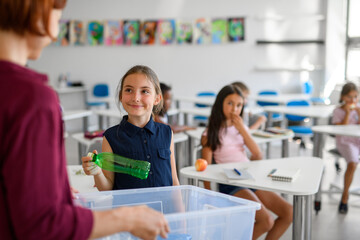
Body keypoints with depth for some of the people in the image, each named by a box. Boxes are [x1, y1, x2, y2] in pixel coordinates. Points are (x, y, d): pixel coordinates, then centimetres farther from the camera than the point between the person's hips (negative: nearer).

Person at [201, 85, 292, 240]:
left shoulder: (241, 127, 12)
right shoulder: (210, 134, -4)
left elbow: (258, 156, 1)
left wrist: (242, 130, -7)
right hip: (230, 184, -6)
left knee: (289, 212, -6)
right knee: (266, 221, -24)